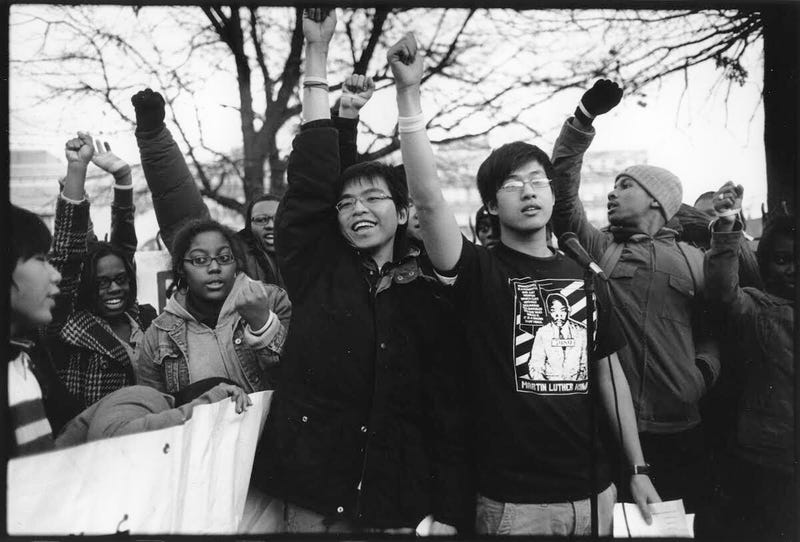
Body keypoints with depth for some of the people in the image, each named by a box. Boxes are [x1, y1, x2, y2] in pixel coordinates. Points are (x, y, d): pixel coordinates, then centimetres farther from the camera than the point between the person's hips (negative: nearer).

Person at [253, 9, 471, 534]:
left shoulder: (429, 298, 0)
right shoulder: (318, 273, 1)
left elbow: (448, 408, 0)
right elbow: (311, 176, -7)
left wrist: (447, 513, -6)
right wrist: (317, 52, -6)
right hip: (312, 499, 1)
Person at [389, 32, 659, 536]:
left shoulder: (582, 277, 5)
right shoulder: (480, 271, -8)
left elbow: (610, 374, 10)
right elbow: (429, 197, -24)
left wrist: (638, 469, 9)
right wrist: (409, 91, -30)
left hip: (593, 489, 4)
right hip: (512, 498, -4)